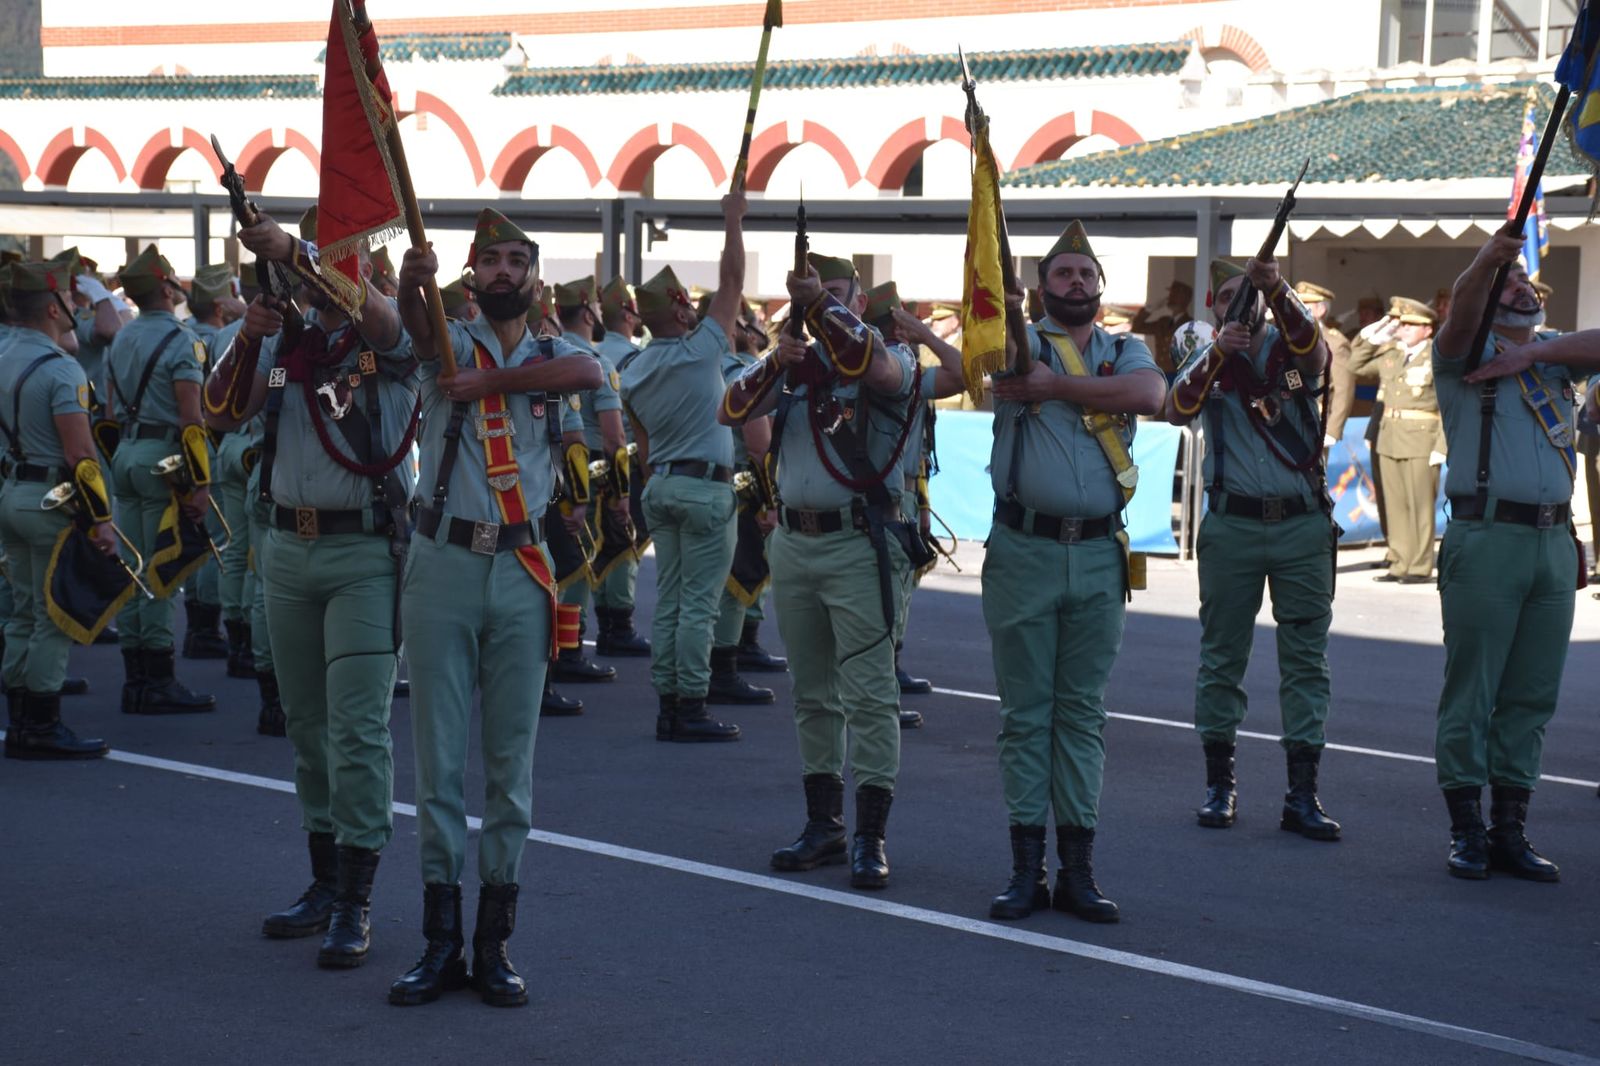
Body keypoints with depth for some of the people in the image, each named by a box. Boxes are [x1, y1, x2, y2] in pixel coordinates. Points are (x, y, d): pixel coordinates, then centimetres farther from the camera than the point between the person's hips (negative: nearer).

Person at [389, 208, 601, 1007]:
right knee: (438, 758, 1)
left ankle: (495, 940, 11)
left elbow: (589, 373, -14)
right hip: (444, 564, -1)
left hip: (521, 570, 1)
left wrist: (492, 381, -17)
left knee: (511, 760, 4)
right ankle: (441, 939, 8)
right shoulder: (452, 344, 7)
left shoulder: (552, 354, 12)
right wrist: (412, 279, -41)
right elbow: (417, 325, -19)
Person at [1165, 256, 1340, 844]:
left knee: (1306, 659, 0)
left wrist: (1277, 291, -39)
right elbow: (1177, 411, -12)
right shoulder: (1209, 360, 7)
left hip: (1303, 525, 0)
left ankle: (1302, 794, 3)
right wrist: (1217, 353, -26)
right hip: (1232, 526, 0)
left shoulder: (1291, 349, 4)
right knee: (1222, 656, 4)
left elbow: (1312, 347, -21)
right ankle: (1219, 783, 14)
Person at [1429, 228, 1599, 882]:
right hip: (1486, 539, -5)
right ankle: (1466, 832, 3)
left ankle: (1510, 830, 11)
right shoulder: (1465, 355, 6)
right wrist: (1489, 260, -35)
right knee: (1470, 692, -3)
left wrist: (1532, 354, -6)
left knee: (1532, 696, 6)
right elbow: (1460, 312, -16)